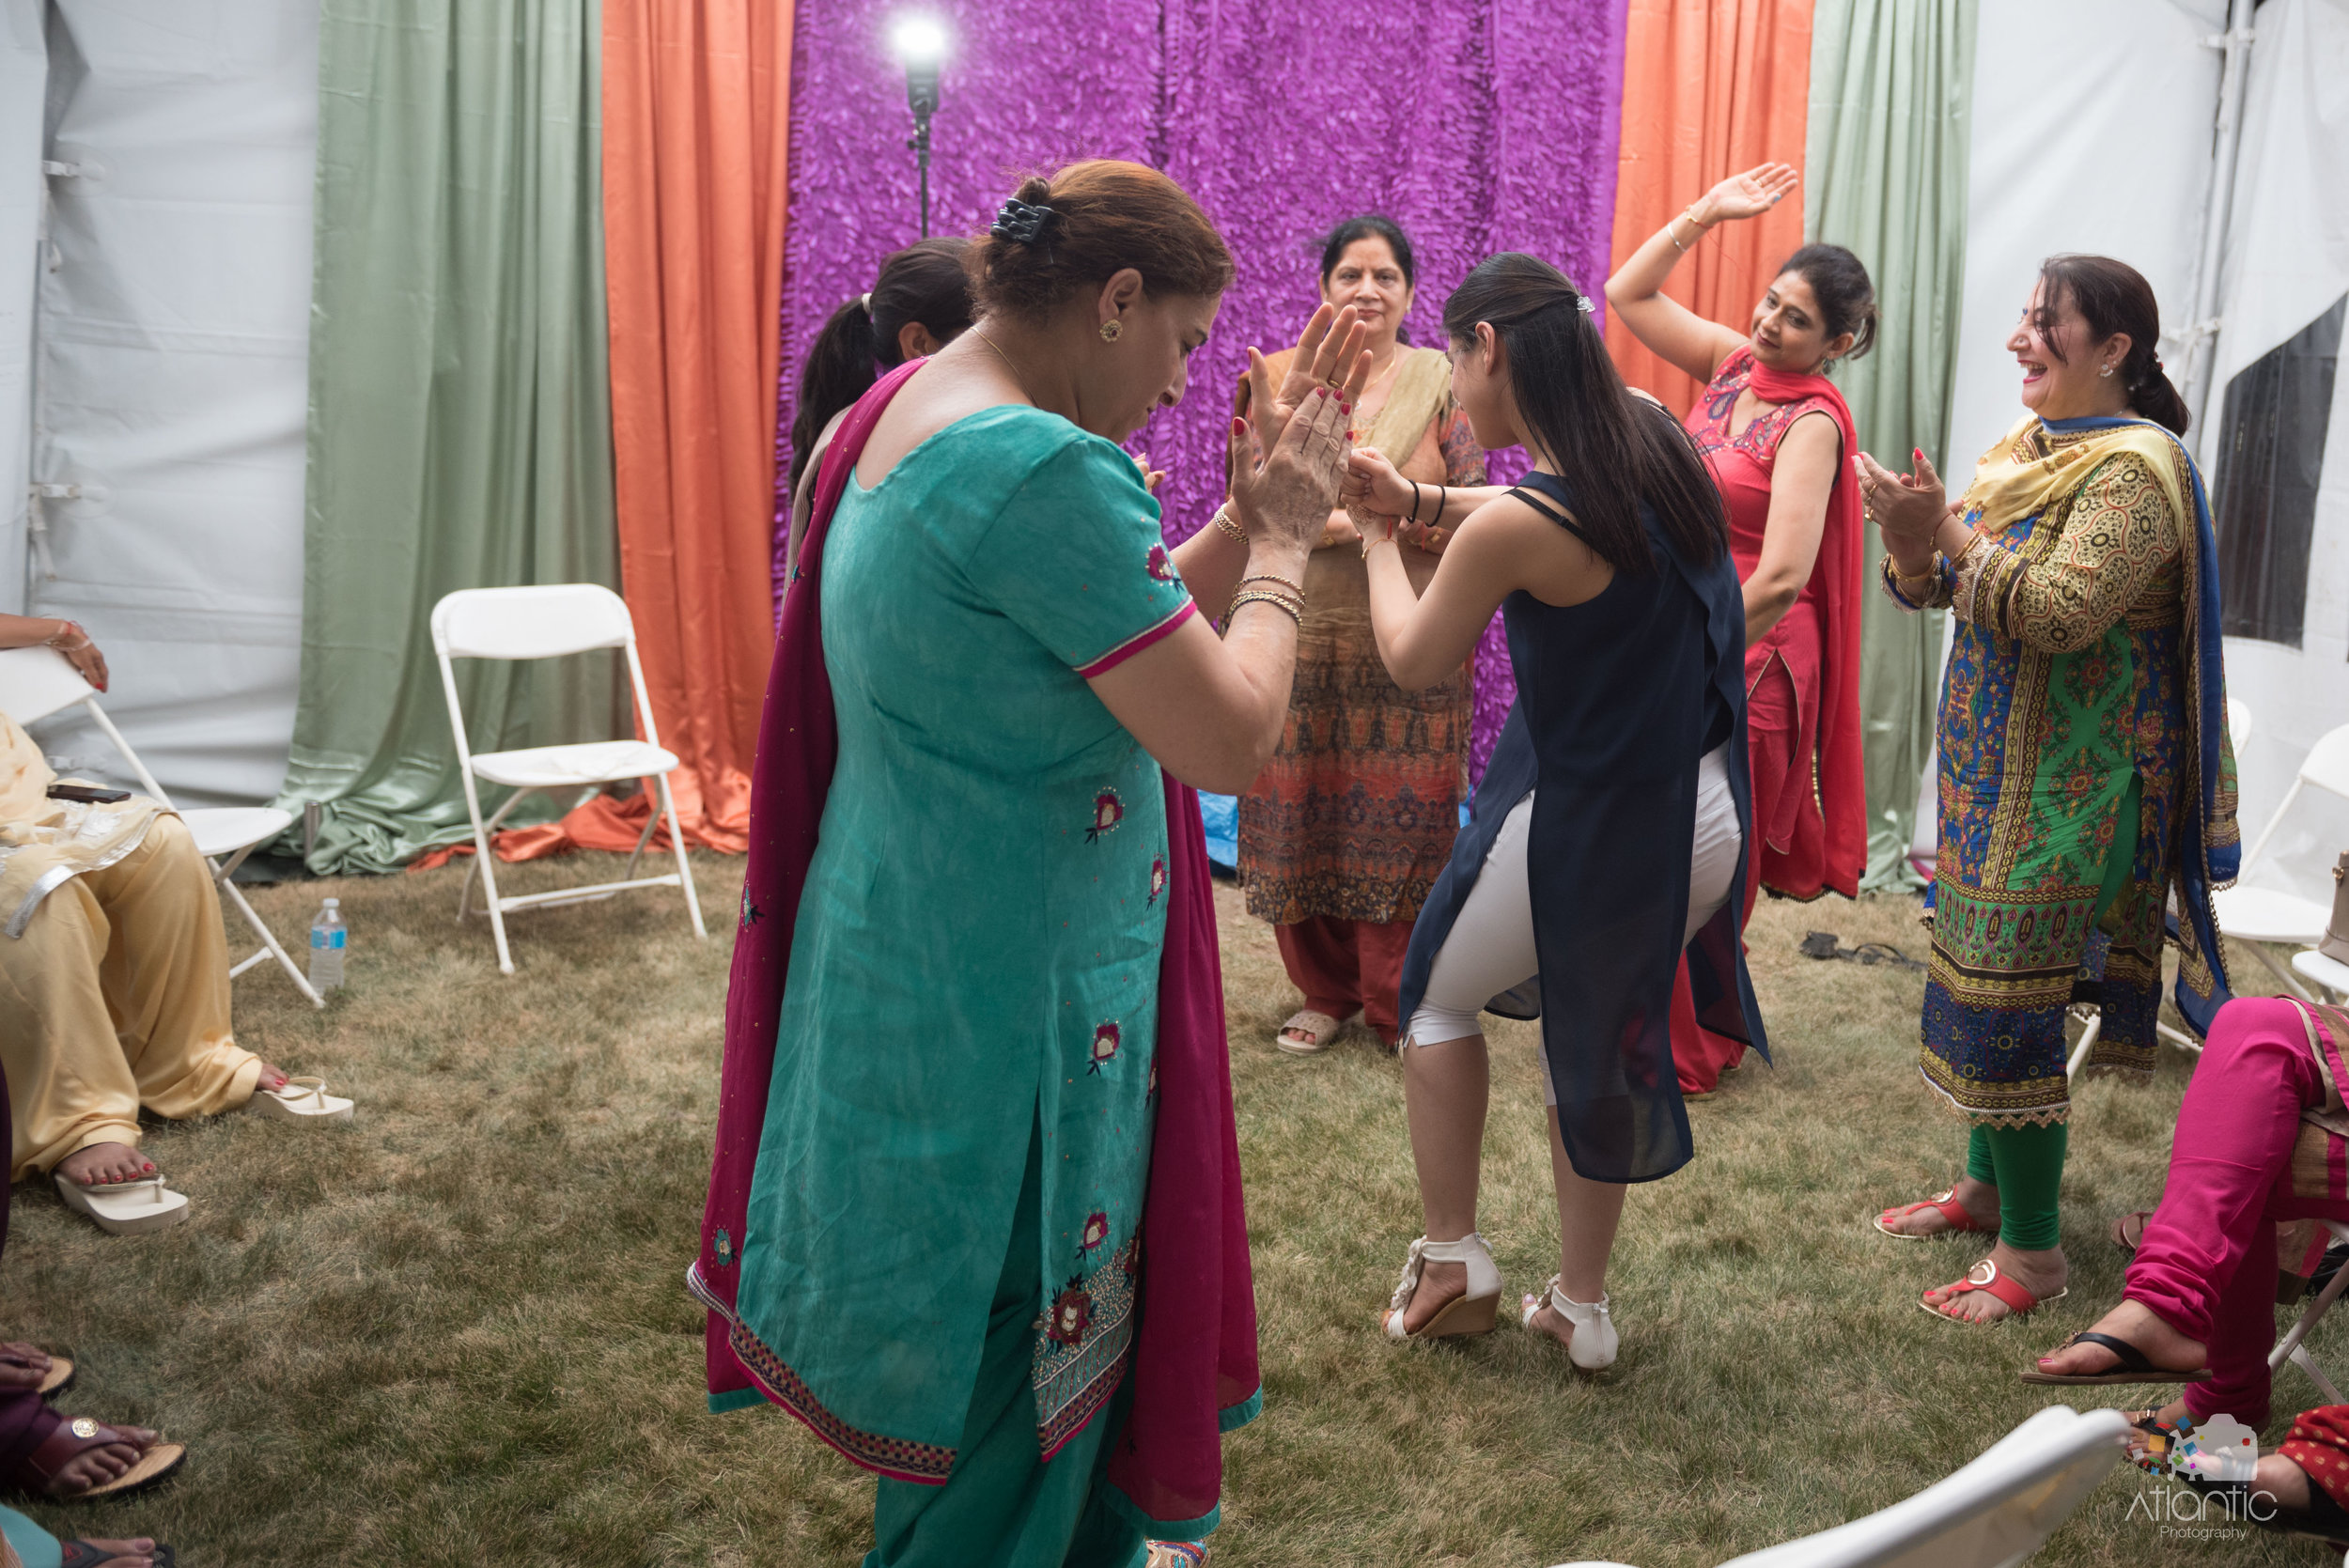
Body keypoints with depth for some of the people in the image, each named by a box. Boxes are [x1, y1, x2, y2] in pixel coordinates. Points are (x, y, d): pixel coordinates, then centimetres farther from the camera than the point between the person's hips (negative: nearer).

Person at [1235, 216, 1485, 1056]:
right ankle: (1325, 993, 23)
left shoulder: (1443, 381, 4)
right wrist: (1316, 521, -14)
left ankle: (1401, 1004, 17)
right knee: (1300, 814, 4)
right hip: (1300, 636, 1)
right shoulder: (1277, 380, 7)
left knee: (1403, 820, 1)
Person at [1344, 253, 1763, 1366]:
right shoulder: (1653, 437, -3)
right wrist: (1420, 503, 15)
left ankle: (1451, 1262, 24)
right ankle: (1581, 1305, 32)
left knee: (1438, 993, 20)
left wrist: (1377, 538, 11)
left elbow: (1412, 661, -5)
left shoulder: (1514, 527, -23)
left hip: (1585, 831, -7)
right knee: (1592, 1039, 23)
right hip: (1705, 818, 7)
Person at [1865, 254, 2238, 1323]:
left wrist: (1947, 534, -25)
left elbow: (2059, 613, -26)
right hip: (1995, 763, 9)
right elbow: (1933, 588, 13)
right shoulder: (2026, 448, 12)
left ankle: (2032, 1251, 4)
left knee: (2006, 992, -7)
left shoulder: (2135, 467, -15)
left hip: (2063, 783, -9)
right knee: (1979, 971, 15)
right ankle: (1986, 1185, 30)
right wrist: (1912, 541, -8)